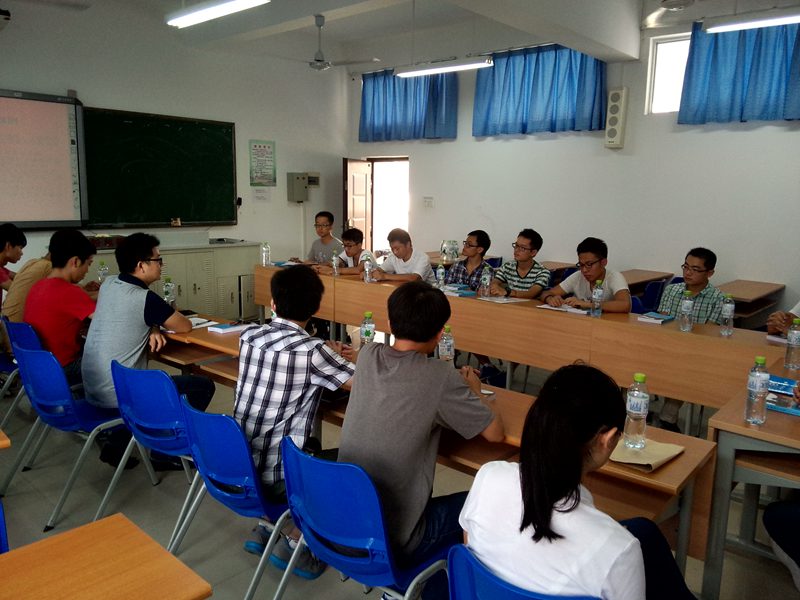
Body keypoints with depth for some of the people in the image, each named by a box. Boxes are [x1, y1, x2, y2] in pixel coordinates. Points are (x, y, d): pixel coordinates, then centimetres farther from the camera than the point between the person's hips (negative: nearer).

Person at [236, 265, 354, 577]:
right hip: (276, 476, -6)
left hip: (237, 463, 6)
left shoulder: (248, 336, -1)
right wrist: (339, 360, 8)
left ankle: (265, 530, 28)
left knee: (311, 445, 29)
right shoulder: (311, 350, -19)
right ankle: (293, 542, 14)